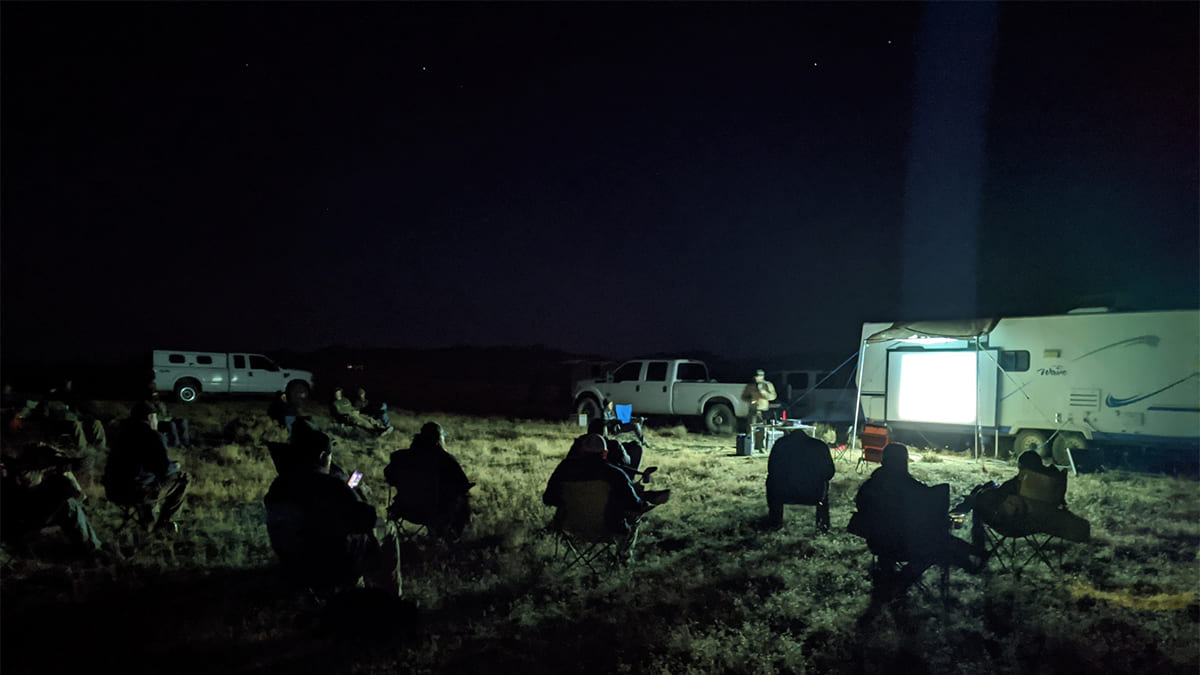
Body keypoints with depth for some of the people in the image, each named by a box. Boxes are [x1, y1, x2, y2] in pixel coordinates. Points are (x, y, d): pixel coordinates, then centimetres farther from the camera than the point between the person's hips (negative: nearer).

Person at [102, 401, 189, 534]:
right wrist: (174, 465, 9)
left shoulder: (123, 434, 14)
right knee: (181, 478, 9)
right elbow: (164, 468, -13)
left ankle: (146, 521, 30)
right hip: (138, 494, -7)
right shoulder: (152, 436, -9)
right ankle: (162, 524, 14)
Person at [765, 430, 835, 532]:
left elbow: (771, 470, 9)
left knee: (772, 481, 32)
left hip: (784, 494, -1)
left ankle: (775, 521, 36)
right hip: (813, 496, 1)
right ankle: (822, 524, 33)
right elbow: (830, 473, 9)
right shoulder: (821, 446, 6)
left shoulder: (780, 443, 5)